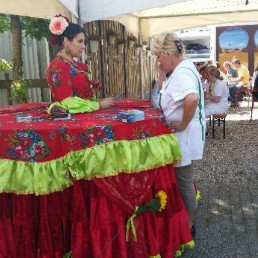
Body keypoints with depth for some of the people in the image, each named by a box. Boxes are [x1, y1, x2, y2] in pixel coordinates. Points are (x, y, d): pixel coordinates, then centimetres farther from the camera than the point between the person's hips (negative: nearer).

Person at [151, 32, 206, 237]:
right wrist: (164, 78, 2)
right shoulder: (182, 69, 10)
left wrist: (183, 124, -29)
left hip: (185, 135, -10)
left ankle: (188, 226, 21)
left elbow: (192, 99, -42)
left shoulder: (182, 72, -23)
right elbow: (174, 96, 15)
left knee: (184, 180, 4)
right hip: (182, 135, 10)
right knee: (182, 179, 20)